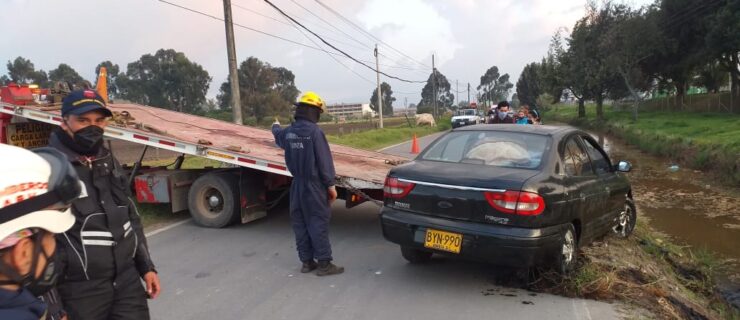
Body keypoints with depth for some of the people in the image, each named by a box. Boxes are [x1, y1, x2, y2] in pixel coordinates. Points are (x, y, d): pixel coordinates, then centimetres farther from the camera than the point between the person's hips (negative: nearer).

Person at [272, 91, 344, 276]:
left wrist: (275, 126, 55)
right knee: (318, 223, -3)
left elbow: (278, 136, 32)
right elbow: (324, 160, -17)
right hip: (314, 185, -7)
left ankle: (306, 261, 20)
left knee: (300, 223, 12)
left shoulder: (288, 132, 6)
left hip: (297, 185, 7)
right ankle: (324, 263, 1)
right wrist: (330, 185, -10)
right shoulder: (314, 131, -16)